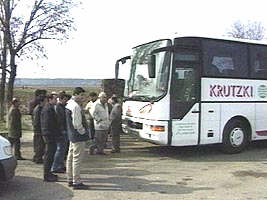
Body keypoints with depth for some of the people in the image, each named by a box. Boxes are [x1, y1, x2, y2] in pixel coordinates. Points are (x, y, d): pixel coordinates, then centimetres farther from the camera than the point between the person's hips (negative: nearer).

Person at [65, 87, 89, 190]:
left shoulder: (70, 104, 12)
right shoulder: (75, 106, -19)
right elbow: (77, 124, -22)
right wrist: (83, 132, -10)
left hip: (72, 136, 11)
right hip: (78, 136, -11)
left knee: (71, 157, 16)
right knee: (77, 159, -5)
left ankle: (70, 180, 27)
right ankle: (76, 182, 2)